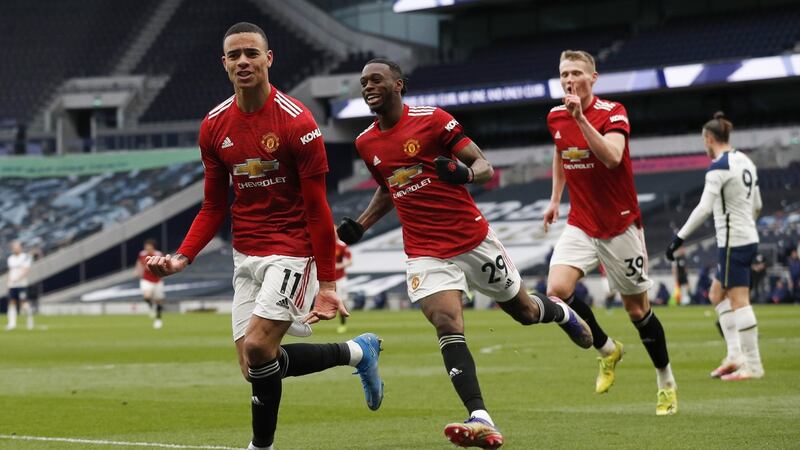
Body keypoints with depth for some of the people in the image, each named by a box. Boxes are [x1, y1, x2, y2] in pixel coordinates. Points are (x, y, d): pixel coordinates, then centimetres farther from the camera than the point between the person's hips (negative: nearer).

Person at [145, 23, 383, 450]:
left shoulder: (297, 122, -13)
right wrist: (181, 258, -4)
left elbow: (317, 209, -11)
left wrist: (326, 282, -12)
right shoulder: (214, 126, 4)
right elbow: (214, 207, 11)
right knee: (253, 367, 2)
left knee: (257, 348, -20)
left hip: (292, 250, -6)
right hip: (246, 255, 6)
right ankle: (356, 352, 21)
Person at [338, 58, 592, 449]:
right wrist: (360, 226, 11)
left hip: (473, 239, -2)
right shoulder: (366, 143, 6)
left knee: (524, 311, 13)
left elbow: (484, 165, -8)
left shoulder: (431, 119, -9)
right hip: (425, 252, 2)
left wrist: (466, 173, -31)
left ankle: (560, 312, 51)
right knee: (446, 325, -20)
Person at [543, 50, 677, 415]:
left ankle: (666, 383, 22)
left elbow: (612, 157, -32)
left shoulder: (612, 112, -13)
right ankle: (607, 351, 7)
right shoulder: (555, 117, 3)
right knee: (557, 291, -18)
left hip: (620, 226, -4)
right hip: (580, 225, 4)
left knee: (636, 308, 2)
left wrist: (581, 117, -37)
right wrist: (555, 199, 21)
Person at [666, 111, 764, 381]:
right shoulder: (745, 162, 12)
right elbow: (757, 206, 19)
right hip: (749, 238, 9)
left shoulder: (718, 168, -15)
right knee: (717, 295, 16)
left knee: (739, 300, -6)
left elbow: (704, 208, -23)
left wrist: (680, 237, -20)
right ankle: (735, 356, 9)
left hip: (733, 241, -9)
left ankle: (753, 365, -6)